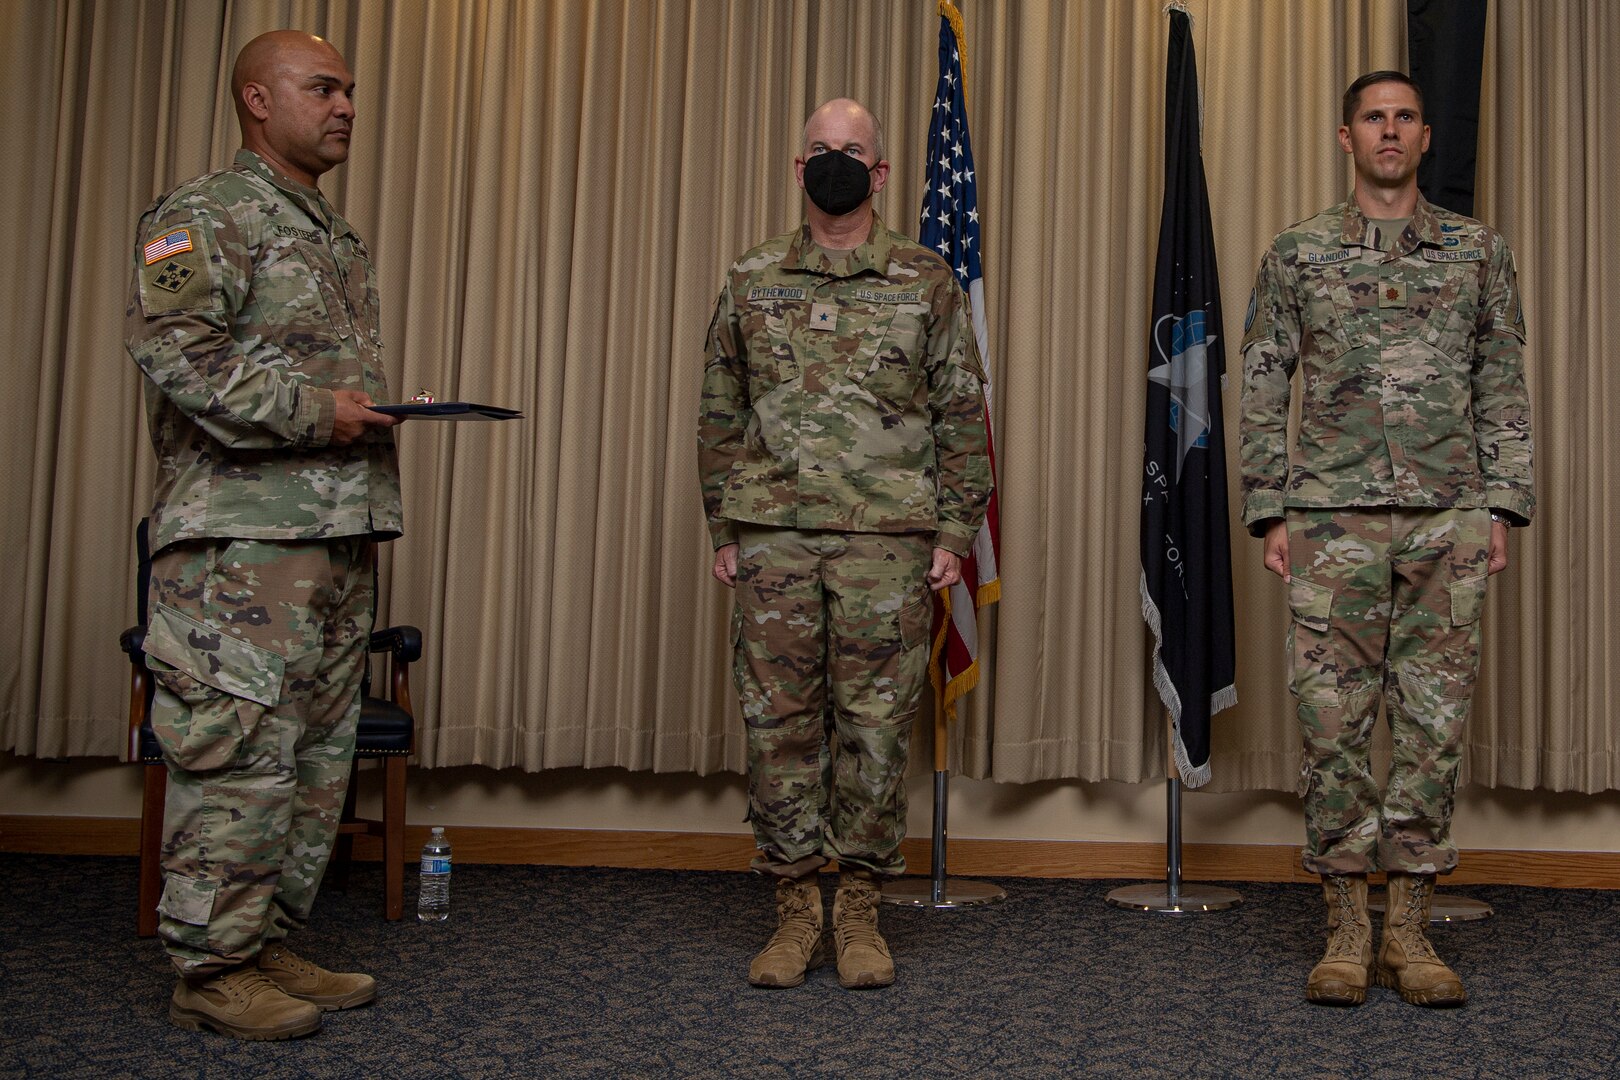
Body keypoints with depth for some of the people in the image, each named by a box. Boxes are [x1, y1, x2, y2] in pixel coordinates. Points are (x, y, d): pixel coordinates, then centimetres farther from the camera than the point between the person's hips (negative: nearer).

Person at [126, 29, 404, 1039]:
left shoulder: (343, 238, 24)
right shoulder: (203, 215, -3)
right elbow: (173, 346, -16)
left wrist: (381, 419, 12)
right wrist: (311, 411, -18)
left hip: (340, 535, 9)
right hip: (242, 534, -9)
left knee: (319, 750, 10)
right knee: (241, 749, -8)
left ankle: (271, 945, 20)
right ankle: (214, 966, 3)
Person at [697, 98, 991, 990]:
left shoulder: (927, 283, 6)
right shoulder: (750, 283, 11)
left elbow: (960, 415, 5)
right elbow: (720, 416, 12)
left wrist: (954, 530, -1)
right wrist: (724, 530, 6)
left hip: (887, 544, -1)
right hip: (773, 539, 2)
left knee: (875, 724, 2)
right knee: (780, 722, 3)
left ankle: (859, 910, 14)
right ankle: (795, 907, 14)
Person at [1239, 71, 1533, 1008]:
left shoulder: (1479, 251, 10)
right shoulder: (1298, 254, 7)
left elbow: (1504, 392, 10)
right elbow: (1263, 392, 6)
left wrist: (1503, 506, 1)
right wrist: (1270, 512, -1)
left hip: (1450, 520, 1)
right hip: (1335, 519, -1)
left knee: (1435, 722, 2)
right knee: (1335, 721, 0)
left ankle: (1411, 930, 13)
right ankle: (1347, 929, 11)